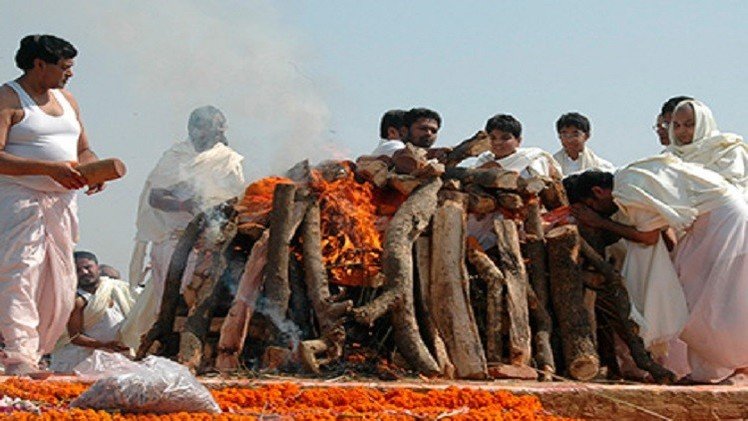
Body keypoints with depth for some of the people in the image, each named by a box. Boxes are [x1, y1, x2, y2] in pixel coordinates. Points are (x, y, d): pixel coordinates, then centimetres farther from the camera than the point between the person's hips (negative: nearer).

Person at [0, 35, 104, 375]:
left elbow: (84, 151, 23)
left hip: (61, 201, 8)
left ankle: (33, 353, 14)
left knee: (60, 285, 5)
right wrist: (49, 168, -23)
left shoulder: (66, 99, 18)